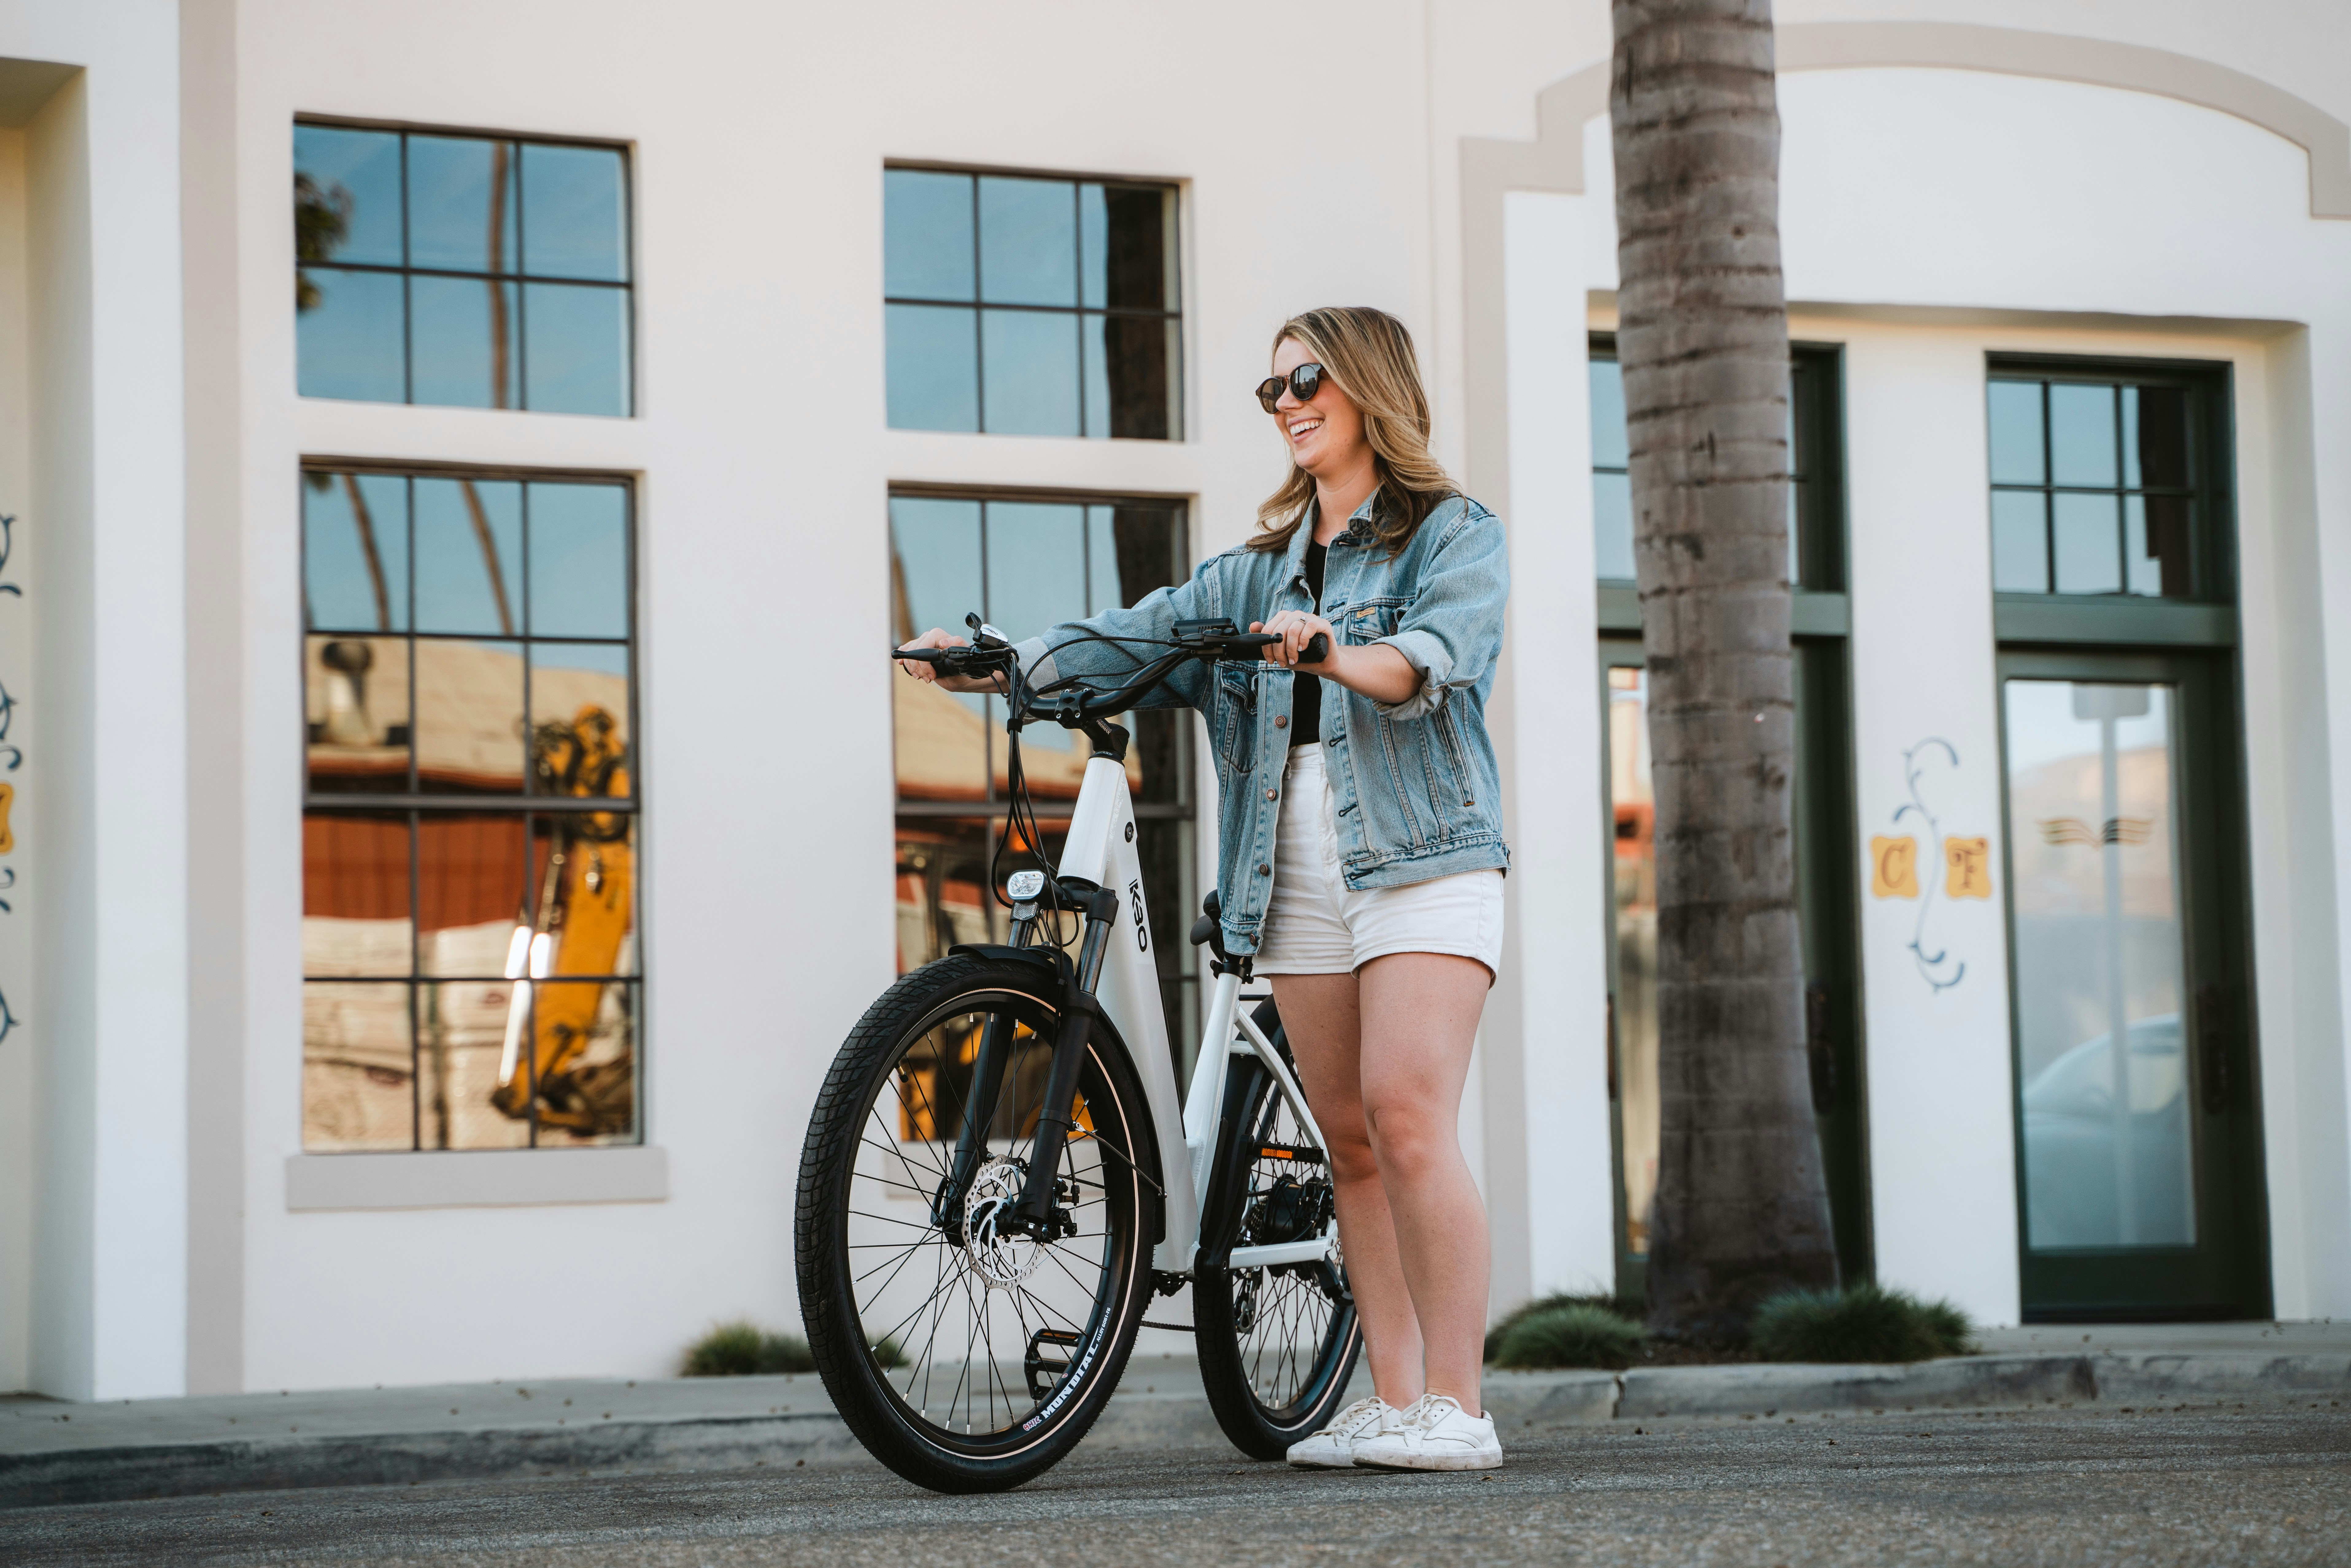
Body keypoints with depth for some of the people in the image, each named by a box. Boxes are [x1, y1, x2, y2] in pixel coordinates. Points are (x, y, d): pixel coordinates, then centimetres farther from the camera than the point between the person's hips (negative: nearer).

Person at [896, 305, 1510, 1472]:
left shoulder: (1455, 536, 4)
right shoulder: (1264, 569, 21)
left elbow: (1433, 655, -16)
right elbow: (1142, 634, 8)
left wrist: (1333, 652, -37)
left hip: (1421, 858, -6)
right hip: (1295, 873, 6)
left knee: (1406, 1115, -17)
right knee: (1350, 1141, 3)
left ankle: (1455, 1407, -15)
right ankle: (1393, 1402, 7)